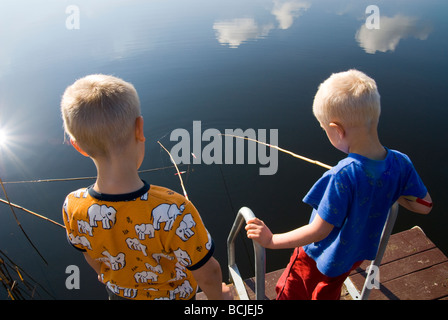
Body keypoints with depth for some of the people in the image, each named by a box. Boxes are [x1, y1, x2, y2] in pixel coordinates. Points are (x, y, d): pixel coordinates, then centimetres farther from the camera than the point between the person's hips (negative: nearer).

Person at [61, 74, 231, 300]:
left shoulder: (73, 208, -29)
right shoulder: (173, 212, -45)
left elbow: (92, 259, -7)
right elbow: (207, 274, -27)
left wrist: (110, 281, 15)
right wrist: (217, 296, -4)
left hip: (119, 292, 4)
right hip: (172, 294, -3)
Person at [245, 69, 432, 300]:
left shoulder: (343, 176, -38)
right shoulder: (400, 163, -19)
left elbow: (319, 231, -31)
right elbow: (424, 206, -5)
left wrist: (271, 240, -23)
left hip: (318, 257, -6)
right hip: (356, 255, 6)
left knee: (289, 294, 23)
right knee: (328, 294, 34)